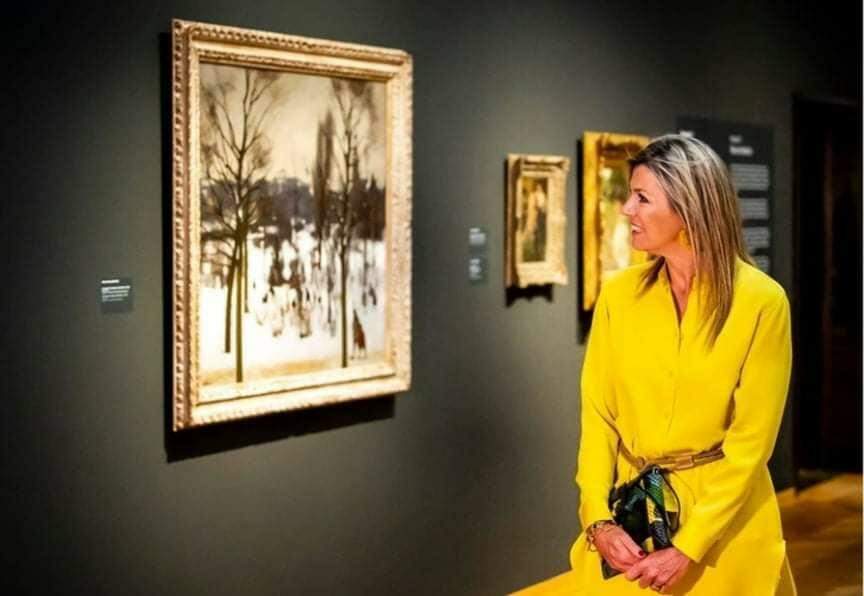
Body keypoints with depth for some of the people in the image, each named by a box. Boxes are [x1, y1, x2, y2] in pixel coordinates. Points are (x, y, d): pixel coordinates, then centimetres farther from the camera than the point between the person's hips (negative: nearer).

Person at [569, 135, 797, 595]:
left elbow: (752, 438, -13)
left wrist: (687, 547, -15)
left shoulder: (761, 301, -13)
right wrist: (599, 519, -13)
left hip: (726, 519, -3)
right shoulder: (619, 293, -3)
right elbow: (598, 413, -2)